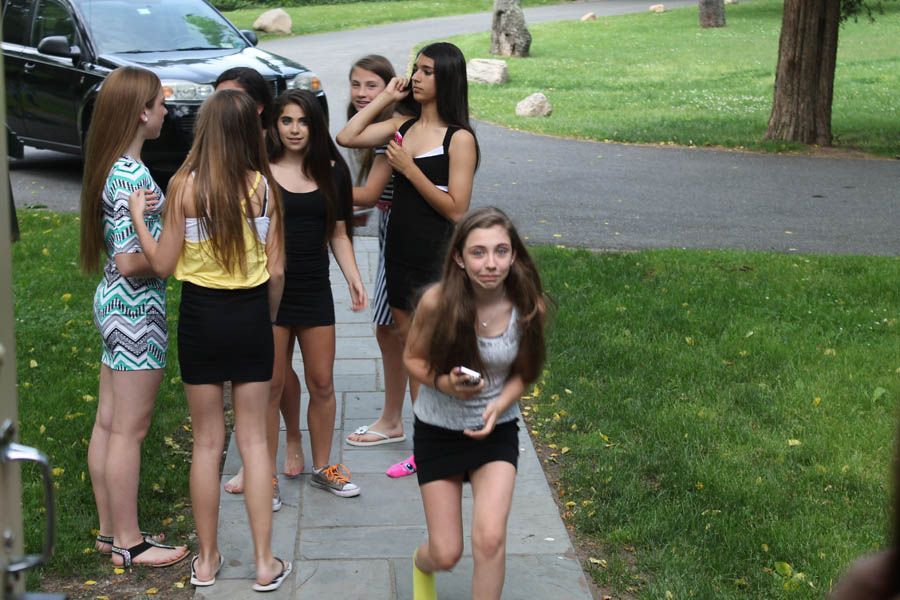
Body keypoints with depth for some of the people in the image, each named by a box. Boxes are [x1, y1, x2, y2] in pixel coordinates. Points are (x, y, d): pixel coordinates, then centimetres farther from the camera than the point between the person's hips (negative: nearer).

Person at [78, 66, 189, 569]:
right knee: (130, 430, 1)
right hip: (137, 306, -10)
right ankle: (129, 542, 13)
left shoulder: (110, 166, 7)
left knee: (109, 423, 16)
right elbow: (130, 261, -25)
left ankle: (111, 529, 27)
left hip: (113, 302, 10)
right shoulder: (134, 175, -22)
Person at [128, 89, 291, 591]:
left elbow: (164, 265, -6)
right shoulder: (262, 187, -6)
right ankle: (265, 563, 11)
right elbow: (277, 271, -3)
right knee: (254, 438, 9)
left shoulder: (185, 187, -11)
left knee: (207, 441, 10)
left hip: (201, 315, -1)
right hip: (250, 314, 1)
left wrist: (138, 219, 8)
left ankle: (207, 560, 19)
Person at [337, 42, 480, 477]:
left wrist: (409, 168, -20)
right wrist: (385, 98, 2)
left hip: (438, 260, -7)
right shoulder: (402, 127, 8)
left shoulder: (459, 138, -12)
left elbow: (456, 209, -16)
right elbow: (346, 138, 1)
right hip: (399, 254, 7)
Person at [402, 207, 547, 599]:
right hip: (438, 431, -1)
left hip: (496, 430, 1)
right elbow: (413, 359, -6)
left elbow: (522, 373, -1)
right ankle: (423, 562, 44)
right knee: (446, 556, 5)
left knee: (490, 539, -20)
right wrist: (445, 383, -27)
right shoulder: (437, 301, -22)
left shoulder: (528, 308, -17)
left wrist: (499, 405, -21)